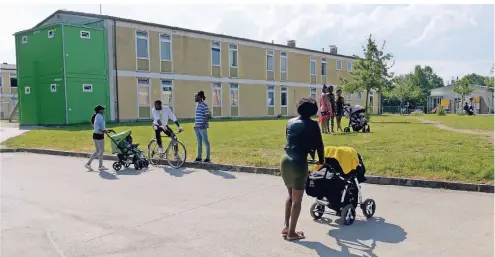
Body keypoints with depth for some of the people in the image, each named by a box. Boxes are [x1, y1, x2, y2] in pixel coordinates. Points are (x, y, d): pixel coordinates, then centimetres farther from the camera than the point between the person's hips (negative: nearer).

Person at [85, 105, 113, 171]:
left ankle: (88, 164, 15)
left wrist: (107, 130, 21)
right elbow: (96, 126, -23)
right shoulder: (99, 116, -13)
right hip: (99, 135, -10)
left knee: (97, 151, 15)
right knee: (101, 151, 0)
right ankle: (100, 166, 8)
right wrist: (103, 131, -27)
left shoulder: (98, 116, 17)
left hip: (96, 135, 10)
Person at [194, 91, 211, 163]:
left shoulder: (204, 105, -11)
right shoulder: (197, 104, 14)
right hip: (197, 127, 9)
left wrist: (203, 124, -20)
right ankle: (199, 157, 21)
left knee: (206, 142, -1)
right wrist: (195, 124, 15)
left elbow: (208, 116, -15)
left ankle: (208, 158, 6)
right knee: (199, 142, 14)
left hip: (202, 127, -9)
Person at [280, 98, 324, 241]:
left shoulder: (290, 122, 13)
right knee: (297, 200, 6)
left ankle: (286, 227, 28)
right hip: (298, 162, -6)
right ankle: (291, 232, 14)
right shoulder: (312, 124, -2)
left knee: (290, 196, 23)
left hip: (285, 160, 6)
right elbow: (318, 144, 3)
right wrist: (321, 160, 19)